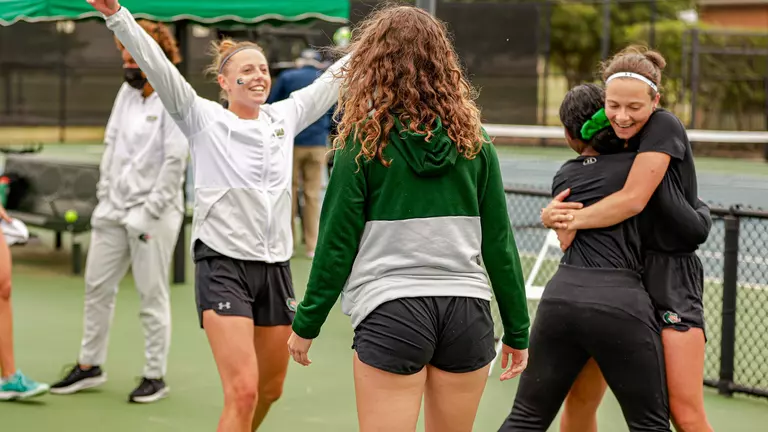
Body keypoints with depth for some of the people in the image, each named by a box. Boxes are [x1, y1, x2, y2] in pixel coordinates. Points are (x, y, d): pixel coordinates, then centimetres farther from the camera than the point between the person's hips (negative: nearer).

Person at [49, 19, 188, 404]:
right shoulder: (126, 93, 9)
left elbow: (175, 162, -16)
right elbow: (111, 145, 14)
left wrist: (148, 213, -16)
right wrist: (104, 197, 7)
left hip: (154, 213, -7)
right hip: (114, 210, 7)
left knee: (152, 296, 1)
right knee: (97, 287, 12)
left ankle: (155, 376, 12)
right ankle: (90, 366, 24)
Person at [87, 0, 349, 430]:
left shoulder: (285, 117, 11)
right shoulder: (204, 118, -2)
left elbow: (332, 80, 20)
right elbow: (158, 67, -13)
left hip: (276, 266, 6)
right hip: (223, 265, -6)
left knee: (270, 390, 16)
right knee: (243, 392, -17)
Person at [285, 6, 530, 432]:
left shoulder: (365, 140, -3)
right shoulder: (473, 140, 5)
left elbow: (337, 243, -3)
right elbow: (498, 242, 5)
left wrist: (306, 324, 6)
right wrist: (517, 330, 12)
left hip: (391, 311, -3)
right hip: (466, 309, 4)